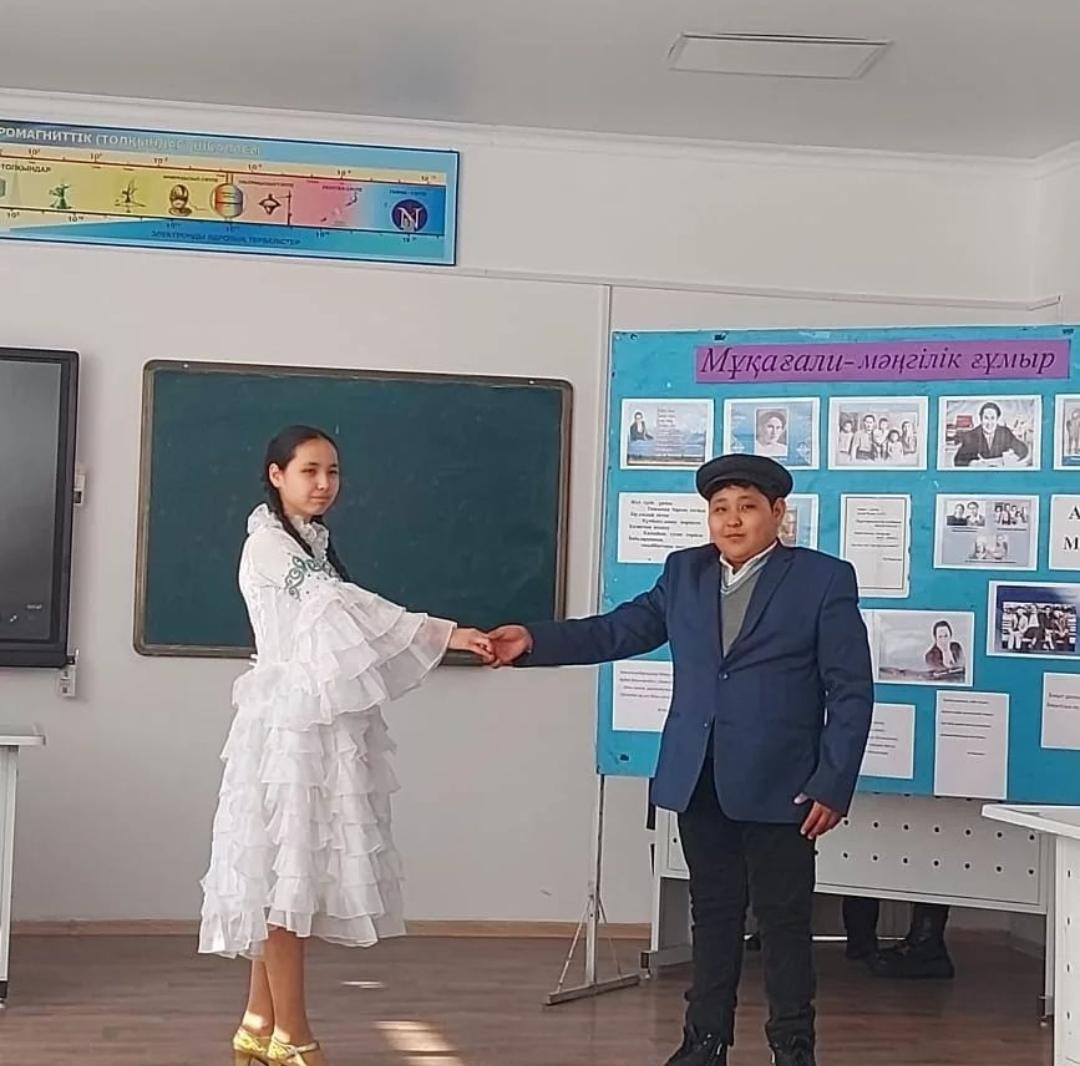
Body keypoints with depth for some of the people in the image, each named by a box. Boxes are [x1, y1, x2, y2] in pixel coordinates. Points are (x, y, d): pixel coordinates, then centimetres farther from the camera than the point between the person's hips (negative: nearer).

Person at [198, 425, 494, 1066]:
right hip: (290, 724, -8)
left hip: (325, 725, 8)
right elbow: (342, 605, -20)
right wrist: (445, 634, -26)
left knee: (289, 871, 8)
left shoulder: (315, 545, 19)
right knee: (287, 868, -6)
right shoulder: (269, 543, -8)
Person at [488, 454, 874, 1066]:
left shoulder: (825, 579, -5)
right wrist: (534, 642, -9)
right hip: (698, 780, 4)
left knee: (784, 919, 5)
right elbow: (621, 630, 5)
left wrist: (833, 784, -12)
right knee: (713, 914, 14)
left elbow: (851, 690, -7)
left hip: (778, 783, -4)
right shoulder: (684, 572, 9)